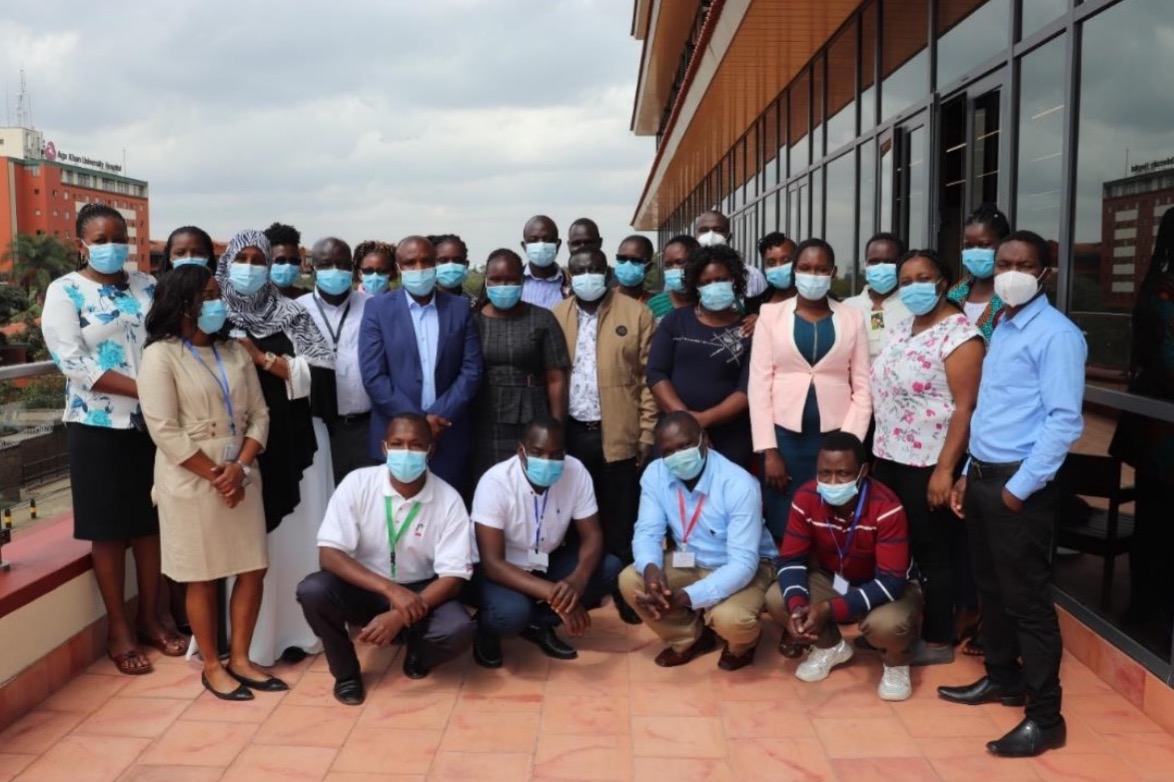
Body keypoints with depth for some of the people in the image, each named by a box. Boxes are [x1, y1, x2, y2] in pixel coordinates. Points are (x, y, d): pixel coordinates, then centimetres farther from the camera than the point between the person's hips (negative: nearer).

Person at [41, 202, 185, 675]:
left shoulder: (147, 286, 9)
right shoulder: (64, 292, -4)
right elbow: (73, 362, -14)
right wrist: (142, 388, -20)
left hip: (153, 422, 4)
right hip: (98, 426, -4)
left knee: (151, 522, 10)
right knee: (108, 529, 5)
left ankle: (150, 617, 25)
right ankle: (118, 628, 18)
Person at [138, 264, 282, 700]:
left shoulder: (235, 353, 8)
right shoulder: (161, 355, -8)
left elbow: (258, 415, 5)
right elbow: (164, 431, -14)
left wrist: (240, 468, -10)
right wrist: (215, 477, -13)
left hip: (241, 477, 5)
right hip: (192, 482, -5)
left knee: (253, 570, 7)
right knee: (203, 578, 6)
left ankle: (239, 659, 22)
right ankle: (212, 666, 21)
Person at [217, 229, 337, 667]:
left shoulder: (292, 314, 7)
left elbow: (318, 372, -3)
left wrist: (261, 357, -9)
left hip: (292, 440, 1)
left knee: (295, 536, 4)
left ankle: (295, 628, 15)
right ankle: (246, 636, 9)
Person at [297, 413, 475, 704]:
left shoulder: (449, 500, -16)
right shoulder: (357, 483, -15)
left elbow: (453, 577, -16)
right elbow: (329, 554, -20)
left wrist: (399, 617, -31)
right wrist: (389, 589, -33)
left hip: (420, 592, 0)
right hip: (365, 588, 1)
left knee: (459, 631, -30)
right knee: (312, 590, -29)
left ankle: (416, 651, 7)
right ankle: (345, 671, -2)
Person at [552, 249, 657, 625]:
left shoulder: (635, 313, 0)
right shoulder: (556, 317, 8)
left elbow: (649, 377, -2)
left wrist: (647, 433, -5)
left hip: (619, 435, -2)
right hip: (571, 434, 2)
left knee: (620, 522, 5)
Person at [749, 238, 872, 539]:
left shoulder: (853, 317, 5)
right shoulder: (771, 314, 3)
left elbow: (863, 388, 3)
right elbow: (759, 384, -1)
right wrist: (768, 451, -6)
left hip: (835, 436, 1)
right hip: (785, 435, 0)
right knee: (783, 528, 4)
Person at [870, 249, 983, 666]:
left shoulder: (959, 334, -14)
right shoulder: (902, 328, 11)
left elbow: (965, 407, -18)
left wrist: (945, 469, -22)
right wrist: (879, 450, 15)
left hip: (928, 462, -8)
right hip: (890, 456, 8)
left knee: (931, 552, 4)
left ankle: (938, 642, 18)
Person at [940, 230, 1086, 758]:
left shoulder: (1056, 334, -12)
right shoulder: (1000, 330, 14)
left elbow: (1064, 420, -19)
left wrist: (1021, 486, -18)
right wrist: (970, 473, 15)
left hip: (1019, 485, -8)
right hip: (983, 478, 8)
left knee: (1028, 600, 0)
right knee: (991, 589, 18)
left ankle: (1045, 718, 11)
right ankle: (1002, 678, 36)